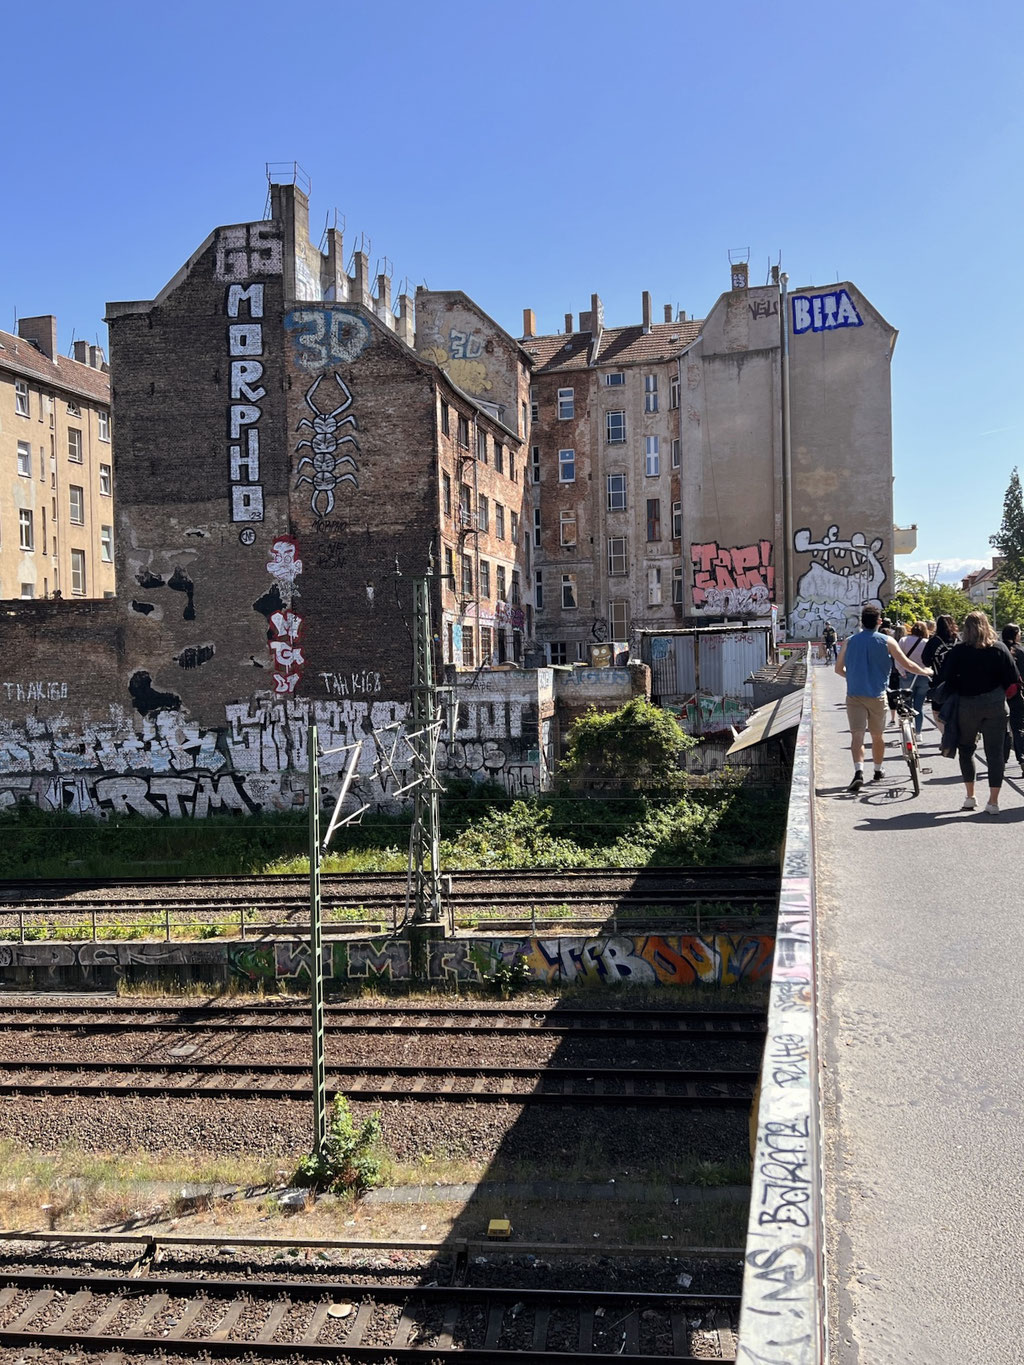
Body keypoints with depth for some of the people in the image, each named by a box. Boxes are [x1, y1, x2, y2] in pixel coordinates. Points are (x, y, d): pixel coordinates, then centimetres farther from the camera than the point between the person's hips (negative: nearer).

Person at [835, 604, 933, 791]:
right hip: (877, 695, 0)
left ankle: (858, 772, -24)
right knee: (878, 736, 16)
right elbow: (907, 665, -1)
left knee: (857, 735, -5)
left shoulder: (849, 642, 2)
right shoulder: (887, 641, -4)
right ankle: (878, 772, 30)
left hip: (854, 694, 0)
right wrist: (926, 672, 16)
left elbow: (838, 669, 10)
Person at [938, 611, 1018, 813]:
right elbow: (1013, 679, -1)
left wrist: (959, 692, 7)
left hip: (967, 705, -1)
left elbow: (945, 679, -8)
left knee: (966, 749, 16)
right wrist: (999, 692, 14)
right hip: (996, 705, 1)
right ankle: (993, 802, 0)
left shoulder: (958, 651, -6)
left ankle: (970, 797, 13)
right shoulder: (1000, 648, -1)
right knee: (995, 751, 4)